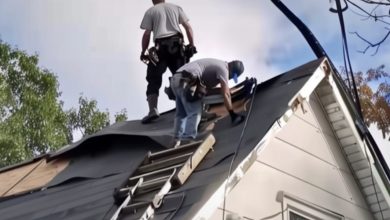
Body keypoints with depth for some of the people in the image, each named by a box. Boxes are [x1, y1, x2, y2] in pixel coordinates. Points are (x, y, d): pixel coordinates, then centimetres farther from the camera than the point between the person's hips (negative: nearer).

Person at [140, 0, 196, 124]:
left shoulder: (151, 11, 11)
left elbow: (147, 34, 3)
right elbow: (188, 27, 10)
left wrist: (143, 52, 11)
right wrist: (191, 45, 10)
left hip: (161, 47, -3)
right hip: (177, 45, 3)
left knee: (154, 79, -3)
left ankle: (153, 110, -17)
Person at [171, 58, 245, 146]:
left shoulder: (217, 65, 26)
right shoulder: (223, 68, -2)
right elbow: (226, 94, -6)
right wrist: (232, 114, -3)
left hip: (176, 80, 10)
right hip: (186, 82, -10)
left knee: (181, 114, 15)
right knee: (195, 113, -11)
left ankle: (177, 141, 11)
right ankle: (188, 140, -21)